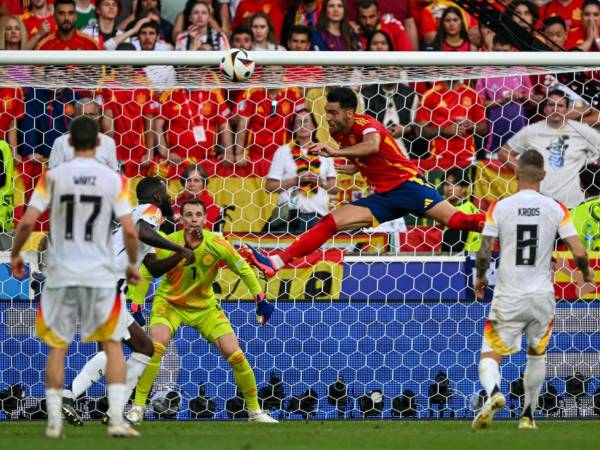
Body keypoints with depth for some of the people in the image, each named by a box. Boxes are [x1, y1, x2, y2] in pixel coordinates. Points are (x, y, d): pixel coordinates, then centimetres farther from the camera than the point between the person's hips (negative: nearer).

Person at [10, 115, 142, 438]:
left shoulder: (53, 176, -2)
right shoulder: (113, 180, -3)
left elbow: (28, 221, -6)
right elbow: (129, 230, -7)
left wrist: (15, 254, 10)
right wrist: (133, 264, 10)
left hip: (60, 273, 1)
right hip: (100, 274, -1)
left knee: (57, 345, 11)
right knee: (113, 344, 9)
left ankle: (54, 421, 8)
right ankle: (117, 419, -1)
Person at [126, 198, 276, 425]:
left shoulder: (216, 243, -17)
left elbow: (243, 269, -5)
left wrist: (261, 300, -7)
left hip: (205, 307, 2)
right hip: (169, 303, -2)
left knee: (235, 354, -7)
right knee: (156, 347, -28)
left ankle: (255, 410, 12)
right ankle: (137, 408, -19)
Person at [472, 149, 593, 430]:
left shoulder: (500, 208, -5)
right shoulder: (556, 209, -3)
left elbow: (484, 253, -7)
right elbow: (578, 253, -7)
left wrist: (480, 277, 14)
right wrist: (586, 272, 16)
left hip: (508, 299, -2)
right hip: (542, 296, 2)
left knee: (489, 356, 2)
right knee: (537, 354, 25)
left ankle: (493, 393, -29)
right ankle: (528, 415, 25)